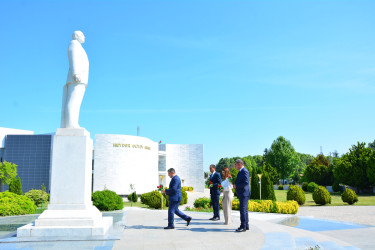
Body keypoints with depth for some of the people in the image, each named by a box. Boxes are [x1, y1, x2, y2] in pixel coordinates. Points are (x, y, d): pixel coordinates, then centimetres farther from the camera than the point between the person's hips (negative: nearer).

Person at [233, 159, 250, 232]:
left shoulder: (244, 171, -14)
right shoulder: (241, 171, 18)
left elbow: (246, 182, -22)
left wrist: (236, 186, -17)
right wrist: (235, 185, 11)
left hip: (244, 194, -10)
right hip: (242, 194, 10)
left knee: (243, 210, -10)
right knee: (244, 210, 13)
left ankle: (243, 227, -7)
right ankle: (246, 225, 20)